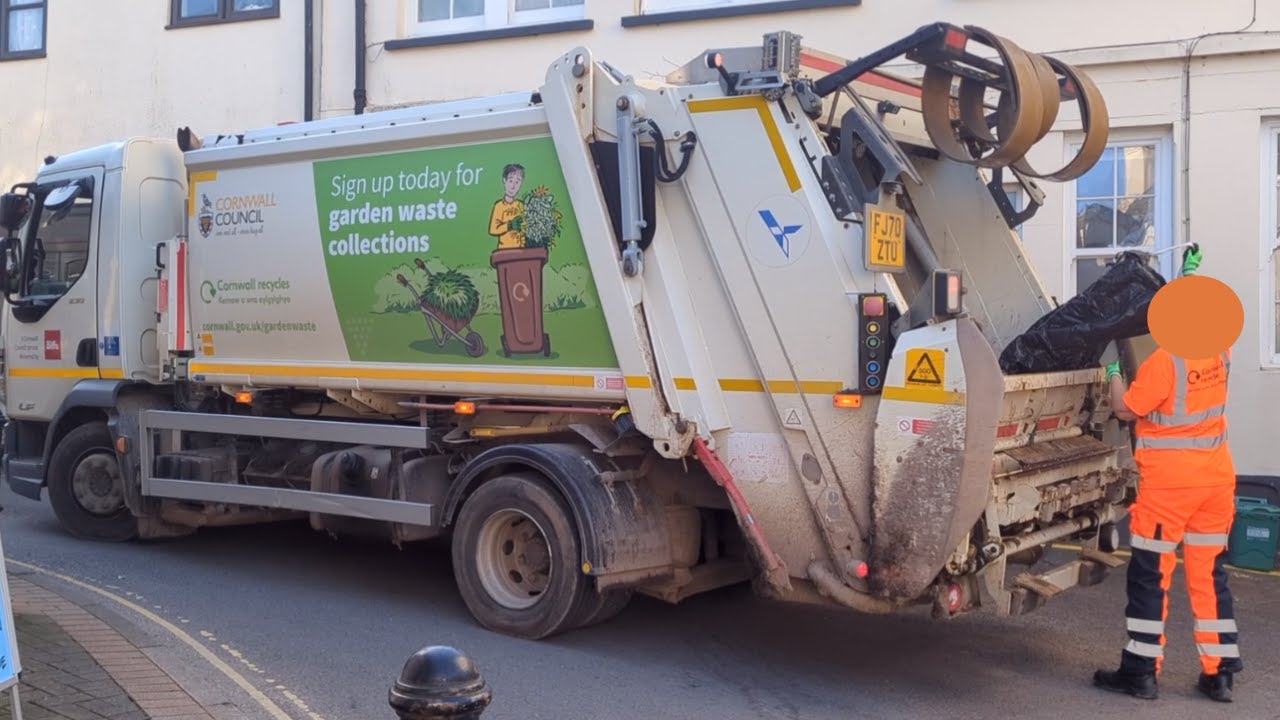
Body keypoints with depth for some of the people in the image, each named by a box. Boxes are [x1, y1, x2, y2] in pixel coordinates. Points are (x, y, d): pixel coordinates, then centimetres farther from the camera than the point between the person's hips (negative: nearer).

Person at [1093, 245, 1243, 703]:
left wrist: (1113, 369, 5)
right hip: (1216, 476, 7)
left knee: (1150, 574, 2)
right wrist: (1192, 275, 31)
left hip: (1169, 480, -7)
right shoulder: (1221, 351, 2)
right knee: (1209, 573, 12)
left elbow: (1125, 410, -9)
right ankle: (1220, 673, 15)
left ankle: (1141, 670, 7)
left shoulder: (1164, 361, -19)